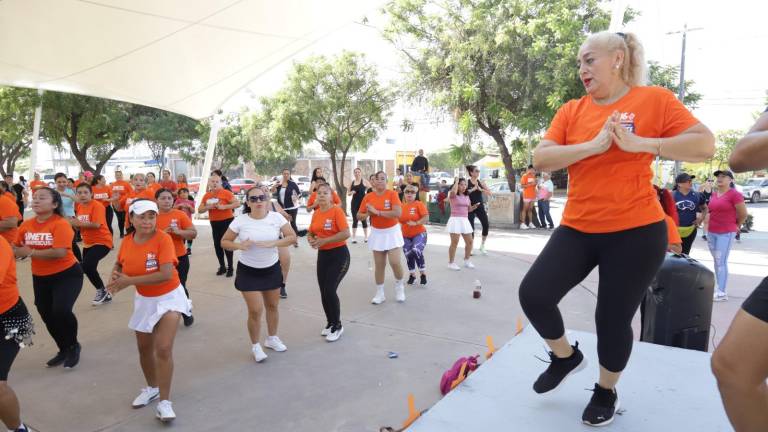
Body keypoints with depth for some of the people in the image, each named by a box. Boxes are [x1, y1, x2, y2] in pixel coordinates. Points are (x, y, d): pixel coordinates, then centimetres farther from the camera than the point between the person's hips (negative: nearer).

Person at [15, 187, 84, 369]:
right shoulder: (26, 225, -2)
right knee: (47, 315, 16)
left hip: (67, 274, -7)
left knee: (61, 311, -23)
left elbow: (60, 252, -31)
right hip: (40, 278, 7)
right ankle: (64, 350, 39)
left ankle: (73, 346, 6)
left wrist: (31, 252, -25)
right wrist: (15, 251, -16)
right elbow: (16, 248, 6)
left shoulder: (60, 223, -20)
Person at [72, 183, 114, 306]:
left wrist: (78, 223, -23)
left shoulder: (97, 205, -18)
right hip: (88, 243, 9)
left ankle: (102, 290, -3)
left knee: (87, 266, -26)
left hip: (102, 242, -9)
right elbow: (80, 226, 14)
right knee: (88, 268, 16)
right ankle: (104, 295, 33)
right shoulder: (79, 206, 7)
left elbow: (96, 224, -29)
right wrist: (74, 223, -7)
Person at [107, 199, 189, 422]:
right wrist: (115, 278, -10)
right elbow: (119, 264, 13)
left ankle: (164, 402, 1)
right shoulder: (127, 241, -7)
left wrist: (129, 281, -29)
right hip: (144, 300, 6)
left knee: (163, 348, -14)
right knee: (144, 348, 18)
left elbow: (166, 274, -33)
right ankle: (152, 387, 42)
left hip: (169, 297, -6)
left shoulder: (163, 239, -24)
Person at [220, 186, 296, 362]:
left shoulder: (276, 217, -10)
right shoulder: (240, 220, -13)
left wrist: (272, 244, -26)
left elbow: (292, 237, -10)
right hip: (248, 271, -2)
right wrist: (239, 245, -27)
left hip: (272, 269, 3)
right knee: (256, 310, -3)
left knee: (272, 306, 16)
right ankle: (255, 346, 20)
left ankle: (272, 338, 40)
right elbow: (224, 242, -6)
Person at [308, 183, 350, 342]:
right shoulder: (315, 214, 6)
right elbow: (310, 233, 17)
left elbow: (346, 234, -23)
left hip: (339, 255, -7)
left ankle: (337, 326, 8)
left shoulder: (337, 211, -14)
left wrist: (324, 240, -23)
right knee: (323, 291, 9)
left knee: (330, 290, -11)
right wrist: (311, 240, -7)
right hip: (322, 255, 7)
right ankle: (330, 323, 30)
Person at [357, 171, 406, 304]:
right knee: (379, 265, 6)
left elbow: (398, 213, -25)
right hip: (377, 233, 3)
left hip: (392, 231, -3)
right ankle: (380, 293, 18)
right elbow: (359, 216, 5)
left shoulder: (392, 194, -12)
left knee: (395, 262, -10)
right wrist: (368, 214, -17)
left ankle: (399, 286, 18)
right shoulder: (368, 197, -2)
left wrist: (377, 212, -24)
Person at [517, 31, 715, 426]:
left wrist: (639, 143, -20)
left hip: (636, 232, -3)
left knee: (613, 319, 4)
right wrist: (593, 145, -19)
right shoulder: (571, 111, 5)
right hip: (577, 229, 4)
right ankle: (566, 356, 24)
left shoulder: (654, 99, -3)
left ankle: (606, 392, 33)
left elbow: (705, 145, -9)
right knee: (533, 294, -7)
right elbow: (540, 159, -6)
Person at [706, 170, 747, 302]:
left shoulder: (734, 194, -11)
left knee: (721, 262, -8)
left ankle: (722, 292, -4)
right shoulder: (713, 194, 9)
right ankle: (719, 287, 22)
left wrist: (736, 226, 7)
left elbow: (743, 214, -7)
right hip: (711, 232, 7)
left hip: (726, 233, -7)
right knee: (716, 261, 12)